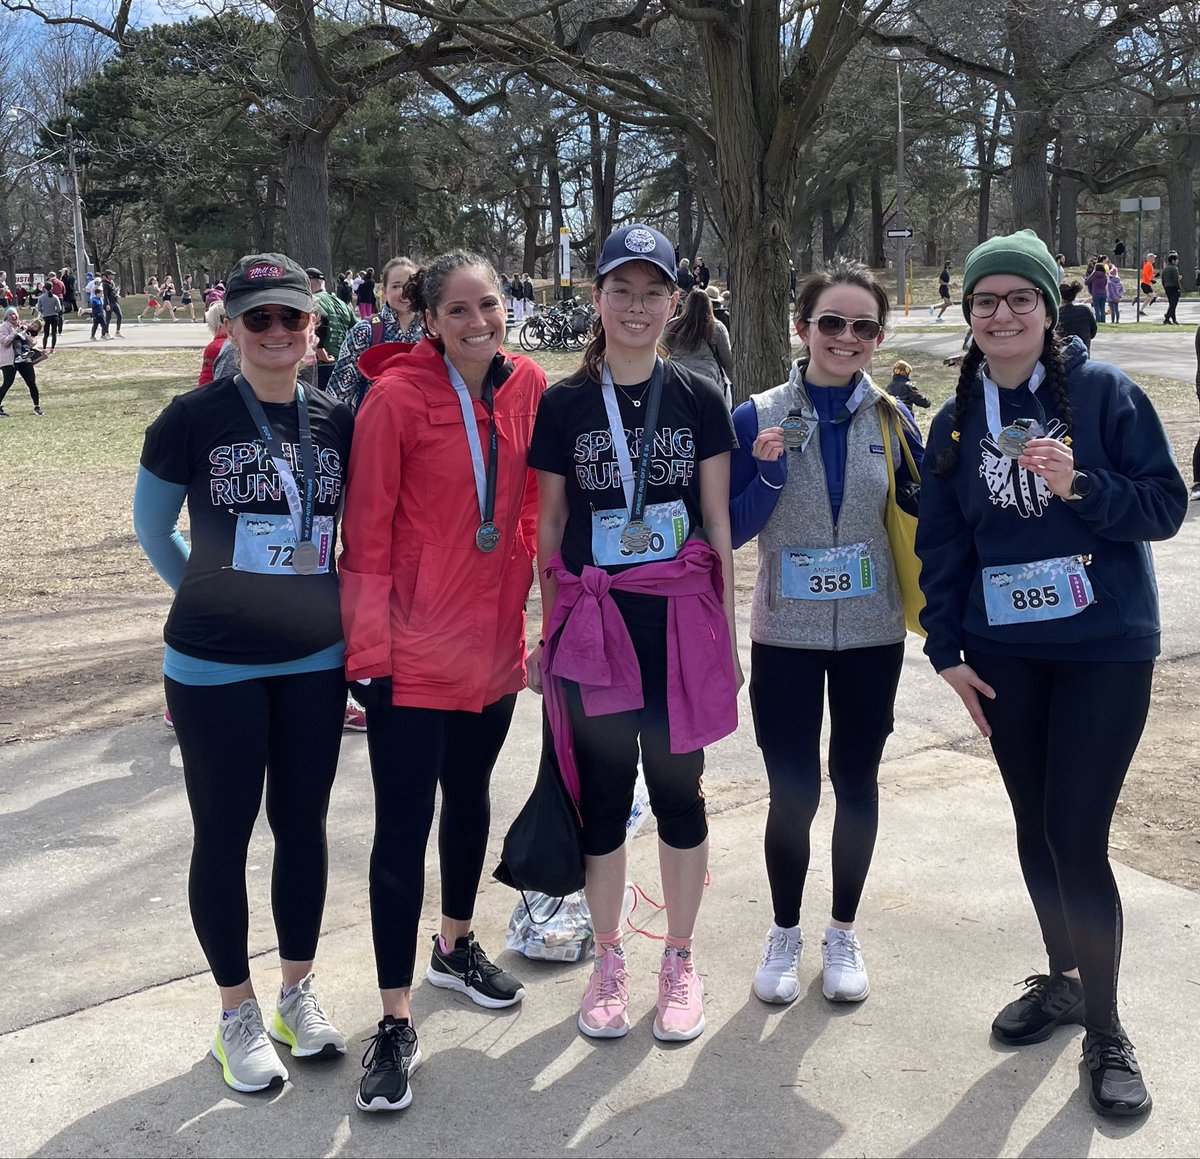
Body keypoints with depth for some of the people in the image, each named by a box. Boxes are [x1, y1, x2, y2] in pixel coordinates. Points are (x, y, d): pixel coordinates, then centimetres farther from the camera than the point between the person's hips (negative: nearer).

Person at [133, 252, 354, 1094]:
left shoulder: (340, 423, -1)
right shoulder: (193, 419, -9)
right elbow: (152, 528, 3)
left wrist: (335, 600, 2)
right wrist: (219, 597, 4)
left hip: (316, 661, 3)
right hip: (215, 668, -3)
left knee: (304, 826, 13)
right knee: (223, 836, 8)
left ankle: (299, 990, 31)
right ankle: (238, 1014, 24)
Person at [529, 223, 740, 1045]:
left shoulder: (700, 399, 3)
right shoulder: (563, 404, 2)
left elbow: (719, 523, 4)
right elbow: (548, 529, 5)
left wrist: (729, 631, 3)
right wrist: (547, 635, 4)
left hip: (682, 620, 0)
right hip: (593, 622, 0)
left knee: (678, 791, 8)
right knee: (602, 794, 7)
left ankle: (680, 962, 25)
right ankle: (609, 961, 25)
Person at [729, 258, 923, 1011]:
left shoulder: (893, 419, -1)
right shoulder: (760, 417, -5)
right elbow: (734, 531, -6)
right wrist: (768, 470, -22)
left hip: (872, 636, 2)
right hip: (786, 636, -1)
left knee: (857, 780, 12)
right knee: (793, 792, 2)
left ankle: (844, 931, 32)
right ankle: (785, 932, 27)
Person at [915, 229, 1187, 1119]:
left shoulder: (1105, 392, -6)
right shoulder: (957, 420, 6)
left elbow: (1167, 505, -6)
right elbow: (941, 544, 8)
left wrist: (1081, 486, -22)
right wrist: (947, 652, 4)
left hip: (1106, 649, -4)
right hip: (1004, 652, 4)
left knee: (1078, 836, -7)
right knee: (1035, 825, 13)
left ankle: (1105, 1031, 11)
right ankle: (1065, 979, 33)